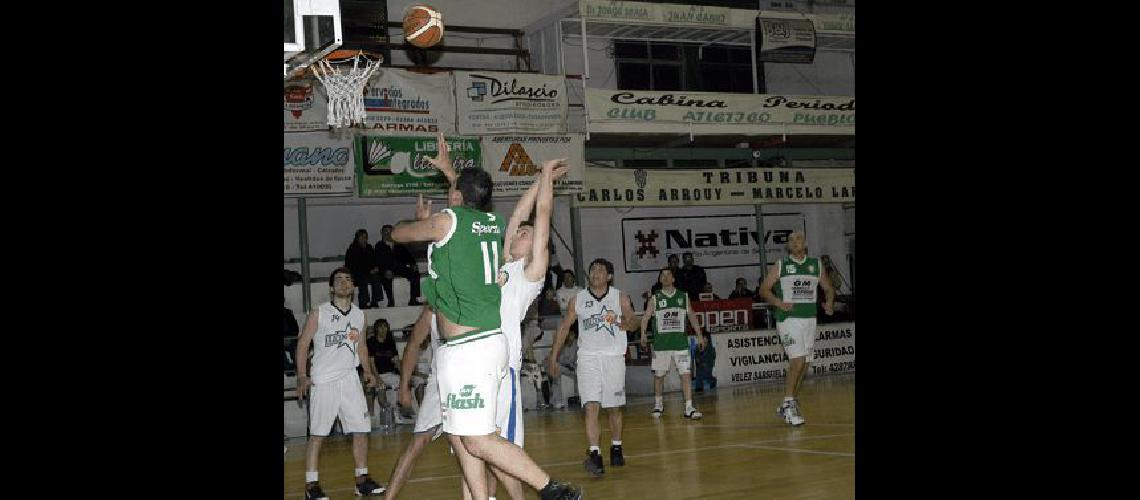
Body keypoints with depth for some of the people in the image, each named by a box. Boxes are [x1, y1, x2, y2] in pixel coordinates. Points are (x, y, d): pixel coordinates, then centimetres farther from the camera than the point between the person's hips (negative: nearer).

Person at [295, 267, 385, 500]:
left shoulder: (359, 315, 11)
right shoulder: (319, 313, -2)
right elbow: (303, 344, -1)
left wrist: (368, 371, 10)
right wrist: (302, 376, -10)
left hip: (349, 379, 5)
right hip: (322, 381, -4)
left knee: (361, 429, 2)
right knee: (317, 434, -3)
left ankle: (362, 479, 13)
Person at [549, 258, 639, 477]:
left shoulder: (620, 297, 4)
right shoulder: (578, 299, 6)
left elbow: (633, 324, -1)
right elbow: (564, 327, 10)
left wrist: (619, 322, -24)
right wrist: (553, 357, 7)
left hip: (613, 356, 0)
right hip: (588, 357, 0)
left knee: (614, 407, 10)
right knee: (591, 406, -14)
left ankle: (616, 447, 28)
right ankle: (594, 454, -21)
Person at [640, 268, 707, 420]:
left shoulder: (683, 297, 8)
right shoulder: (655, 299, 3)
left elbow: (692, 316, 14)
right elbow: (645, 317, 2)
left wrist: (699, 335, 8)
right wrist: (643, 334, -12)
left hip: (680, 342, 0)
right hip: (661, 343, 0)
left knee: (686, 374, -7)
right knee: (659, 375, 9)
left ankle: (689, 408, -6)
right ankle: (658, 404, 29)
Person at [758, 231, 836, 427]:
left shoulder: (816, 265, 11)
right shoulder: (780, 266, 1)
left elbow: (828, 288, 19)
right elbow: (764, 289, 0)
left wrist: (829, 303, -2)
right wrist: (779, 303, -16)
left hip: (809, 318, 5)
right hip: (789, 318, -5)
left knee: (803, 365, 8)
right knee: (797, 361, -16)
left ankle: (788, 404, 20)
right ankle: (788, 405, -8)